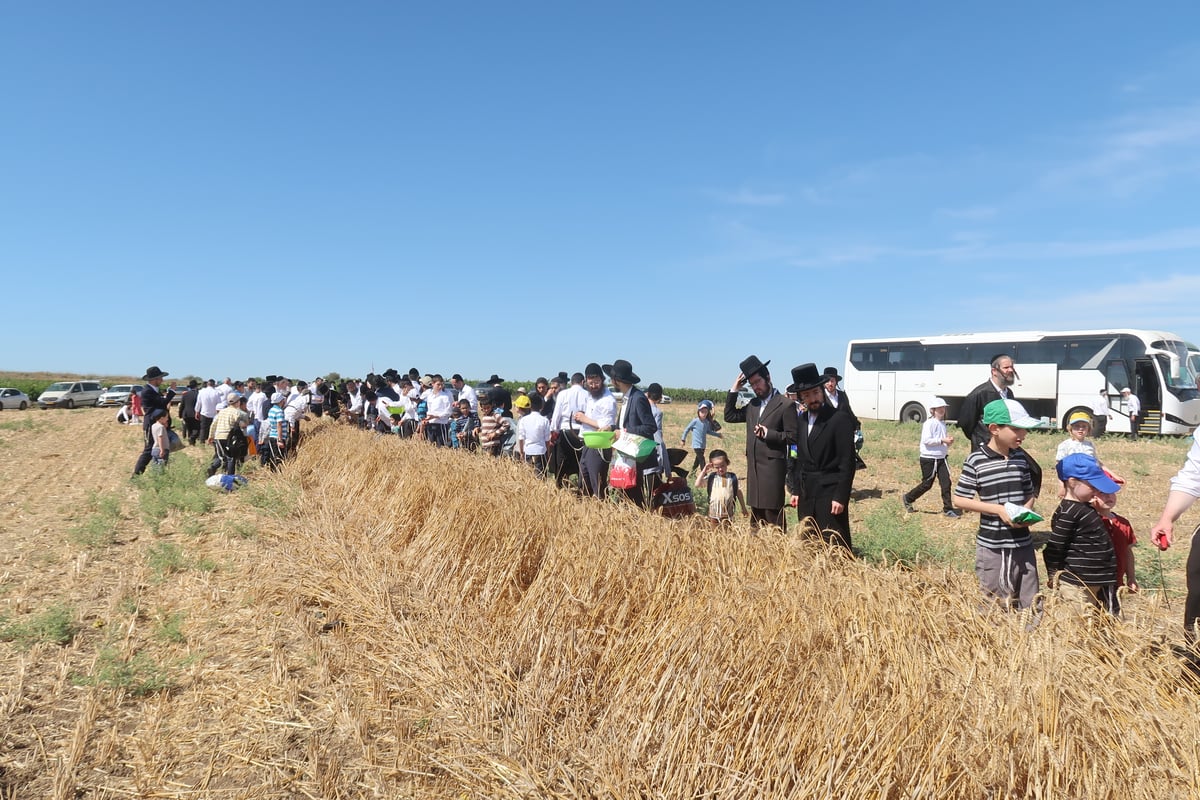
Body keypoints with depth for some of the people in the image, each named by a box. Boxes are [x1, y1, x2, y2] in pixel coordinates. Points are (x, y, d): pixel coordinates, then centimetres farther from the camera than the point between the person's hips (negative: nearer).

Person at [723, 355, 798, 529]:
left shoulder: (785, 405, -6)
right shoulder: (753, 404, 14)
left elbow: (793, 436, -7)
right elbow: (729, 416, 15)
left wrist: (768, 433, -17)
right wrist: (734, 389, 8)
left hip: (773, 465, -7)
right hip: (753, 465, 7)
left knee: (773, 515, -5)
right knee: (756, 515, 12)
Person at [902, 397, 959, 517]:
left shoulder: (942, 423, 13)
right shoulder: (929, 423, -13)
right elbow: (926, 440, -22)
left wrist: (949, 441, 3)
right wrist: (942, 441, -24)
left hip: (941, 458, 7)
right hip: (929, 459, -7)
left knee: (946, 482, -1)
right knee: (927, 484, 3)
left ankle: (948, 508, 4)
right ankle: (908, 498, 23)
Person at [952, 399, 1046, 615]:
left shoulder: (1021, 457, 5)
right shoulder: (976, 460, -11)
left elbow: (1029, 493, 16)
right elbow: (959, 500, -9)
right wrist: (998, 509, -17)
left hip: (1022, 543, 4)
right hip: (991, 545, -4)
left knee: (1031, 604, 10)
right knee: (993, 604, 7)